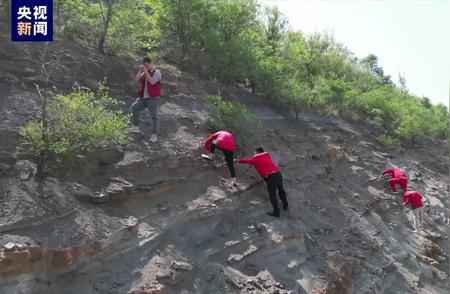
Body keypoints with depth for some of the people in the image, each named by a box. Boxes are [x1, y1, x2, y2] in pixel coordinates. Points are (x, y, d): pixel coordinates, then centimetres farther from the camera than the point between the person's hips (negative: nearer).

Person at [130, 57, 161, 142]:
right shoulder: (144, 73, 13)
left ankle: (154, 135, 5)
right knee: (134, 107, -10)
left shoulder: (156, 72, -7)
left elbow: (152, 82, -23)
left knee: (154, 116, -3)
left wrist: (146, 71, -18)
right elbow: (137, 79, 3)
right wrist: (140, 70, -5)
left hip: (153, 98, -6)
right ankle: (136, 127, 2)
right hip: (143, 98, 6)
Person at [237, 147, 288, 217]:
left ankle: (276, 212, 10)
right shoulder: (267, 155, 21)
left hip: (270, 177, -6)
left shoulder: (255, 158, 8)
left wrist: (239, 160, 40)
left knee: (272, 195, 5)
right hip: (278, 173, 6)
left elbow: (247, 160, 21)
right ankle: (285, 205, 42)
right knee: (280, 189, 27)